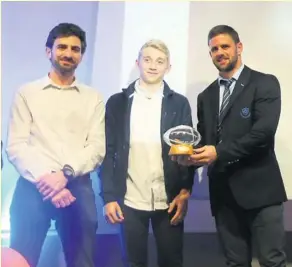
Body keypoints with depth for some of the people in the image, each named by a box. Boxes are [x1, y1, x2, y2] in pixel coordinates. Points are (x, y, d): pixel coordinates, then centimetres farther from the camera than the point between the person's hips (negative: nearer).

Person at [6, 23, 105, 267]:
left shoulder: (93, 98, 10)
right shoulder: (27, 93, 8)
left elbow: (97, 147, 1)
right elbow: (16, 146, 0)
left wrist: (66, 173, -15)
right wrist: (44, 179, -13)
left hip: (78, 188, 1)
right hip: (34, 188, -1)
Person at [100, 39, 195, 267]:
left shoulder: (179, 103, 6)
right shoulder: (117, 102, 4)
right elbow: (109, 152, 2)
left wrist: (185, 192, -6)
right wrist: (109, 196, -4)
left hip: (169, 200, 0)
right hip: (129, 200, 0)